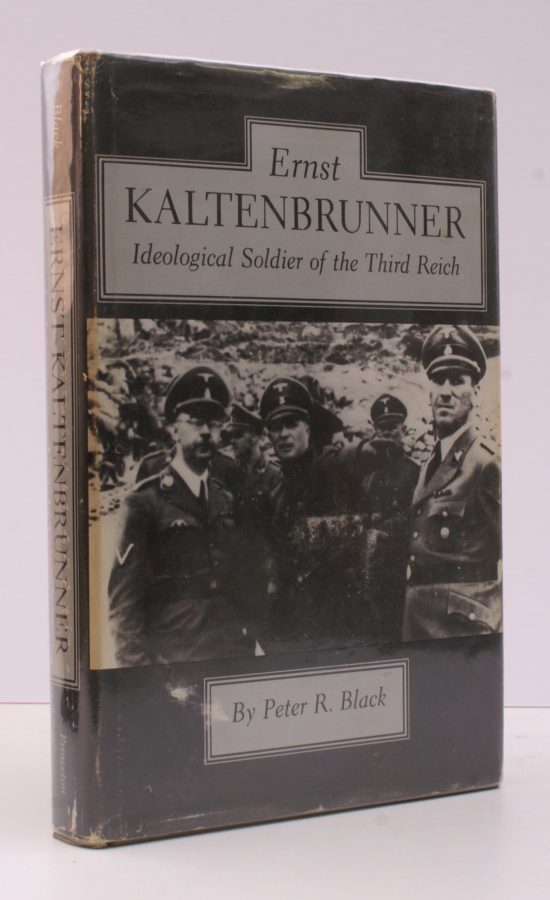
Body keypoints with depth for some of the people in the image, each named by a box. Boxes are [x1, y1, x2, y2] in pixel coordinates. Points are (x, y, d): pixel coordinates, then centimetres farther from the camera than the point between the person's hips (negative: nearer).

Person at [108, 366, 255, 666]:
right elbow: (123, 594, -6)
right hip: (170, 661, -5)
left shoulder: (227, 501, 15)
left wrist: (247, 651, 8)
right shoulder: (146, 501, -3)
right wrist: (137, 664, -12)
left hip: (231, 655, 5)